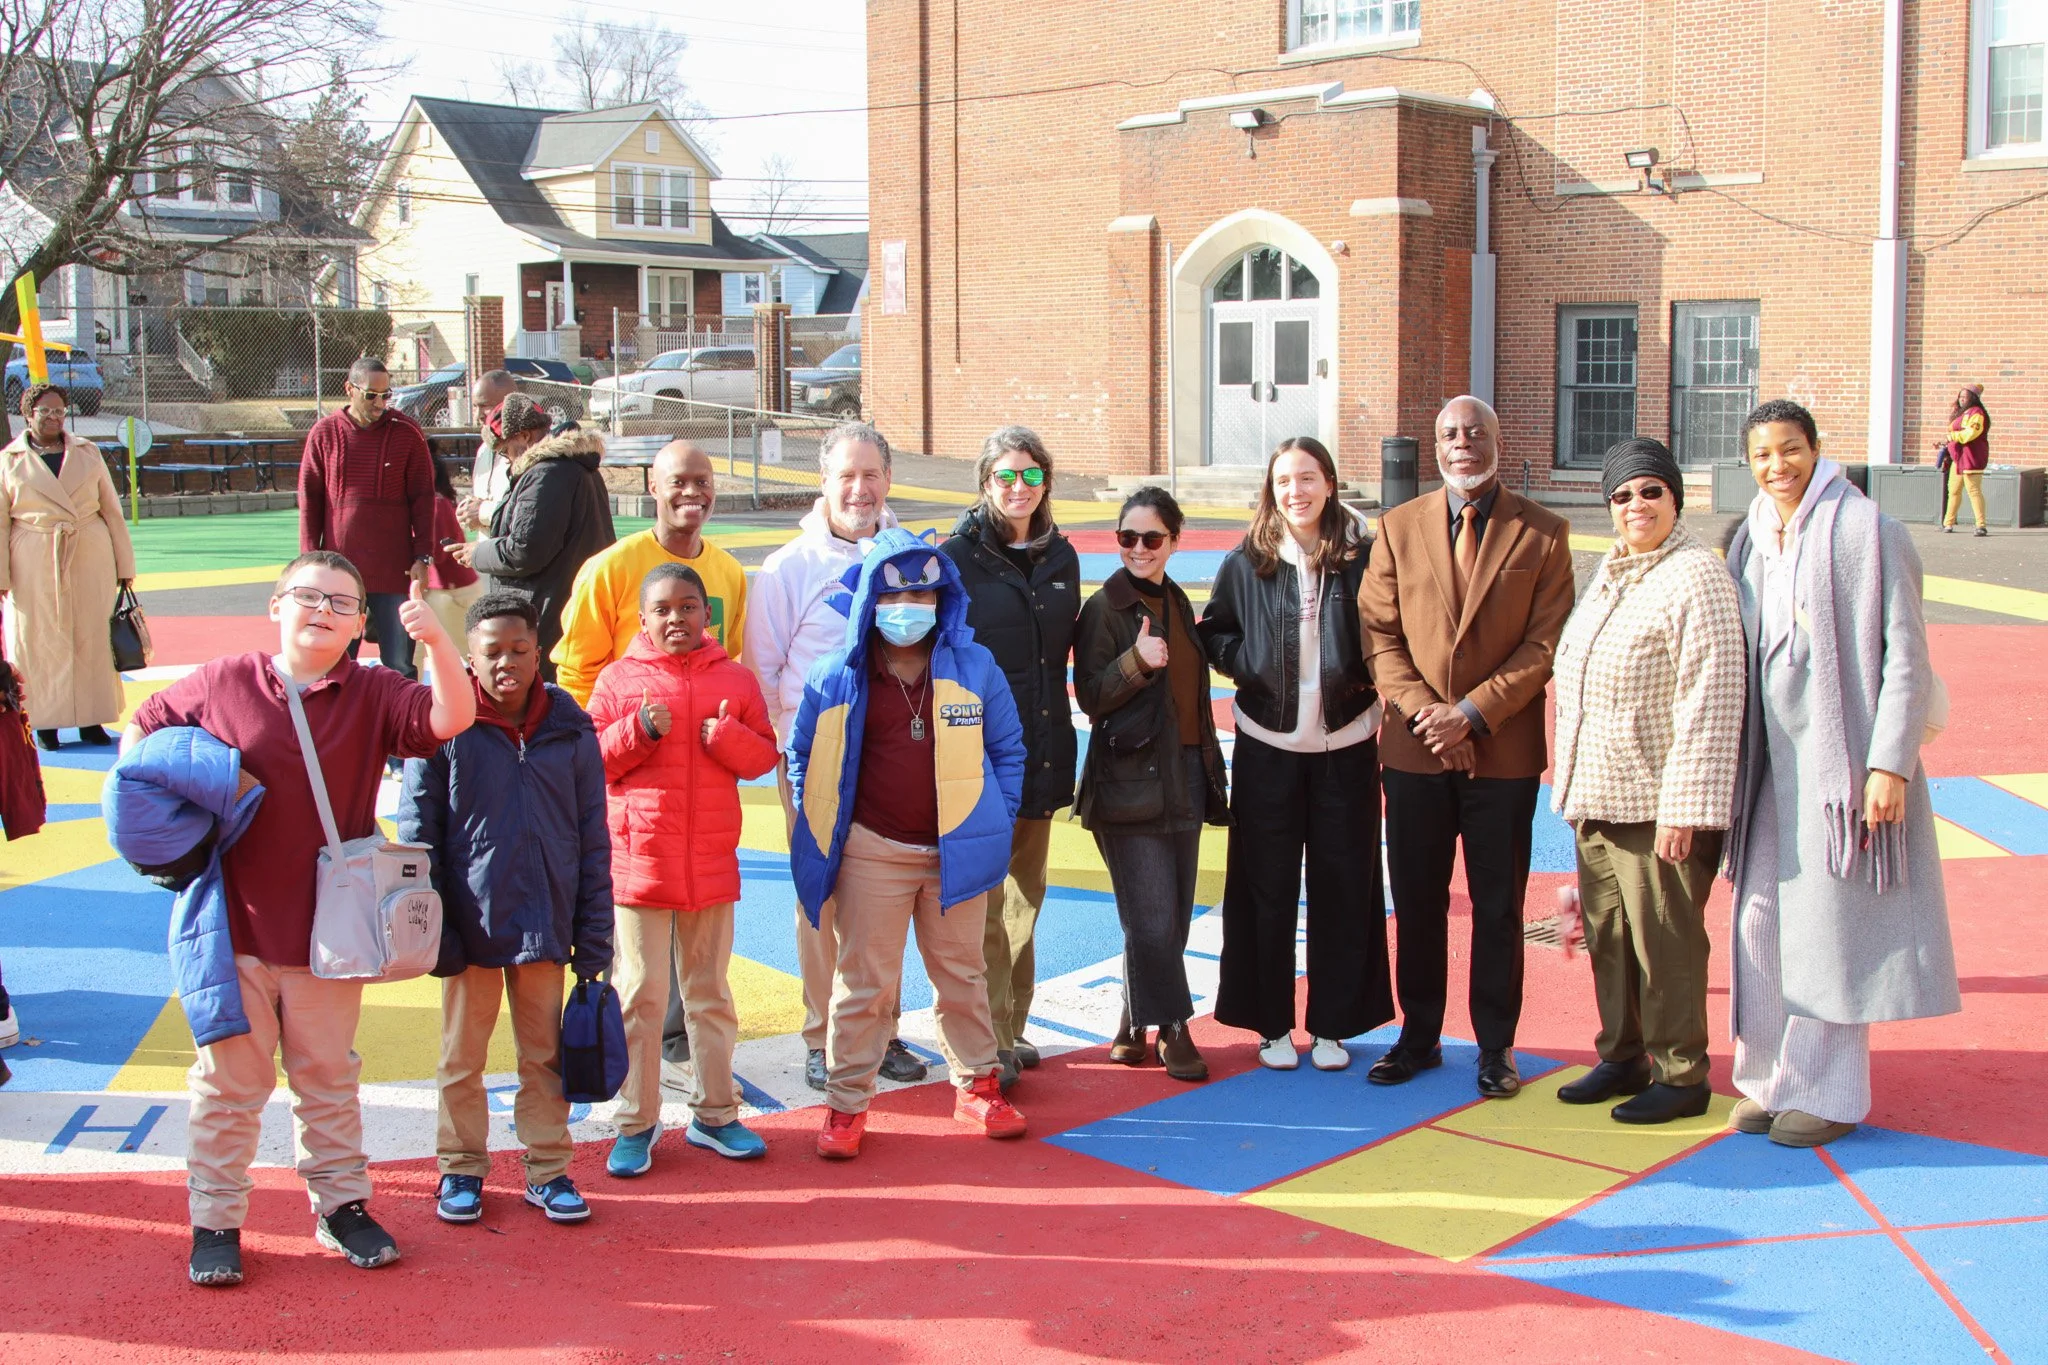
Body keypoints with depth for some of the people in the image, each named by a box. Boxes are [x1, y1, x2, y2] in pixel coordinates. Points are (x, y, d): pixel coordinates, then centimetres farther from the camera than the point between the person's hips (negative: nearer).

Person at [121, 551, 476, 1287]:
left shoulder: (375, 696, -3)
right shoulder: (221, 683, -2)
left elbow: (452, 719, -18)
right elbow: (142, 729, 12)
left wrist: (437, 641, -32)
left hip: (330, 931, 1)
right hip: (234, 924, -1)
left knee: (329, 1078, 14)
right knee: (229, 1079, 7)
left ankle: (342, 1205, 27)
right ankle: (215, 1220, 19)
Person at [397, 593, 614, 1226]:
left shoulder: (570, 728, -1)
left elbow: (592, 838, 3)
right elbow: (418, 834, -4)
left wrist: (593, 939, 1)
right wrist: (430, 929, -8)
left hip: (545, 924, 2)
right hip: (470, 923, -1)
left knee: (545, 1054, 12)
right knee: (462, 1056, 12)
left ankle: (549, 1169, 24)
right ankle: (461, 1168, 28)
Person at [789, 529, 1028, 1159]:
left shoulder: (974, 668, 0)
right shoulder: (838, 676, -2)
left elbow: (1007, 748, 8)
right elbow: (803, 754, 8)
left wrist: (997, 821, 2)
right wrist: (821, 829, 4)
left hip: (956, 850, 2)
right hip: (871, 853, -1)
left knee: (961, 975, 14)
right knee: (865, 981, 3)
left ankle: (977, 1084, 27)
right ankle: (846, 1103, 12)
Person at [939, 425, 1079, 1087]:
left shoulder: (1060, 556, 11)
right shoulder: (957, 557, -6)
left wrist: (1059, 740, 14)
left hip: (1041, 752, 6)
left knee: (1026, 895, 13)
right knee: (982, 900, -3)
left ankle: (1011, 1027, 25)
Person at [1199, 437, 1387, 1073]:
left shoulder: (1363, 557, -4)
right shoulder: (1245, 562, 0)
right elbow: (1214, 634, 10)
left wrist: (1364, 677, -10)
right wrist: (1251, 665, -7)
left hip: (1346, 748, -1)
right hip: (1267, 749, 1)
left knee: (1342, 887, 5)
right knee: (1267, 888, 6)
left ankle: (1332, 1025, 17)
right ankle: (1271, 1024, 18)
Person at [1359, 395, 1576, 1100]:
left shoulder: (1543, 534, -1)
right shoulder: (1398, 527, 6)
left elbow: (1546, 644, -5)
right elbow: (1379, 633, 3)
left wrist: (1472, 713, -13)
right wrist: (1420, 711, -11)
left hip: (1503, 751, -2)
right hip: (1413, 750, 2)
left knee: (1498, 908, 7)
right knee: (1416, 903, 10)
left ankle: (1495, 1046, 19)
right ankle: (1419, 1035, 24)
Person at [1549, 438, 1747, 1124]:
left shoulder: (1696, 578, -15)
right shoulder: (1611, 571, 13)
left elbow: (1710, 700, -19)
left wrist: (1684, 810, -22)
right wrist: (1568, 770, 19)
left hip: (1655, 803, -8)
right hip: (1595, 796, 8)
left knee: (1665, 943, 1)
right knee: (1607, 934, 16)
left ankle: (1681, 1076, 15)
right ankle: (1622, 1057, 30)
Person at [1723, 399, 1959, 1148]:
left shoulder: (1867, 531, -9)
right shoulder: (1753, 540, 9)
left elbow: (1907, 657, -11)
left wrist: (1889, 763, -17)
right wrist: (1733, 761, 11)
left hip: (1839, 752, -6)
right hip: (1771, 757, 6)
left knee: (1828, 922, -1)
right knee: (1761, 917, 6)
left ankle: (1829, 1092, 10)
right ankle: (1772, 1075, 18)